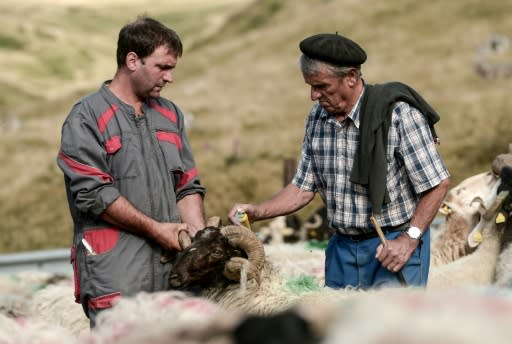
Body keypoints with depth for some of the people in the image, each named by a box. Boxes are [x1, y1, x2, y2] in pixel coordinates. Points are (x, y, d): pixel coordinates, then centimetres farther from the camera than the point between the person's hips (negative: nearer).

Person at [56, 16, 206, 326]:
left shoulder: (170, 114, 18)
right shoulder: (87, 117, -1)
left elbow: (188, 186, 17)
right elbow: (93, 193, -10)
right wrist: (155, 229, -9)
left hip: (171, 266, 6)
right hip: (115, 268, -5)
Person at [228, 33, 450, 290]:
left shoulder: (398, 114, -15)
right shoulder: (318, 117, 3)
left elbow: (437, 183, -12)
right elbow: (304, 187, 10)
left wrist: (410, 239, -17)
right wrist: (256, 212, -4)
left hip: (394, 243, -6)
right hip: (343, 247, 6)